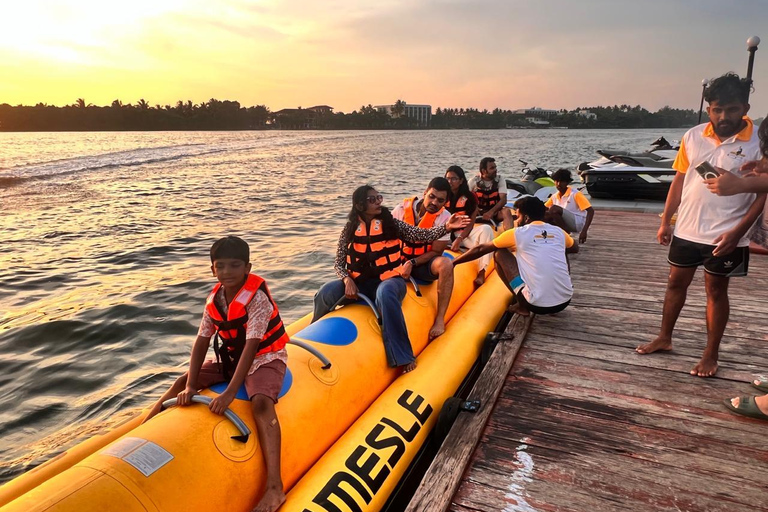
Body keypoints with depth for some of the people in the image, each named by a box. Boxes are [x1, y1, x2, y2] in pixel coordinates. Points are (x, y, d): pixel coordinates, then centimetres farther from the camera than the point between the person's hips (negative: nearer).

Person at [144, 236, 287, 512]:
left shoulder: (257, 297, -25)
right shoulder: (214, 299, -5)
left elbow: (251, 347, -31)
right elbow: (202, 342, -6)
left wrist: (230, 393, -37)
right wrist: (191, 386, -18)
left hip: (265, 359, -7)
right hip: (232, 358, 8)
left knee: (260, 402, -33)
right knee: (183, 381, 4)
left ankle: (274, 487, -41)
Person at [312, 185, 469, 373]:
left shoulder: (391, 223, 2)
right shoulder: (349, 230, 5)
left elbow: (423, 235, -3)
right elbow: (339, 263, 6)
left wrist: (446, 227, -19)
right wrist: (348, 280, -13)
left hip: (389, 280, -2)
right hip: (360, 282, 2)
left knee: (385, 293, -39)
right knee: (325, 293, -24)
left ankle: (403, 357, -35)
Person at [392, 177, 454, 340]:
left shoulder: (444, 218, -10)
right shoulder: (402, 208, -7)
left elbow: (436, 251, -10)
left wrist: (412, 263, -23)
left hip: (424, 265, -1)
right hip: (399, 263, 2)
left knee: (445, 264, -33)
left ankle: (440, 319, -27)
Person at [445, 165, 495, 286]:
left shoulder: (469, 198, 1)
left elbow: (470, 223, -4)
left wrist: (459, 239, -19)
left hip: (464, 234, 0)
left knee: (486, 229, -31)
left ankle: (481, 272, -37)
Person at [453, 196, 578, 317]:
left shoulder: (518, 233, 0)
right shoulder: (558, 232, 10)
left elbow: (480, 249, 10)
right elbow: (575, 248, 35)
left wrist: (452, 263, 21)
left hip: (538, 304, -5)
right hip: (565, 301, 5)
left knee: (499, 253, 9)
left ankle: (522, 306, 12)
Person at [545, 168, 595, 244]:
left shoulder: (575, 194, -10)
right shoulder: (554, 196, 9)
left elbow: (591, 211, -16)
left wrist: (584, 231, -25)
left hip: (578, 223, -6)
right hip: (566, 224, 6)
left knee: (554, 209, -28)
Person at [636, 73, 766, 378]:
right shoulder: (693, 137, 0)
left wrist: (737, 232, -18)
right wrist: (665, 220, 7)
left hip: (724, 236, -4)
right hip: (686, 230, 4)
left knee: (716, 292, 8)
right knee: (675, 284, 14)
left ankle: (711, 355, 23)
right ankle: (664, 338, 32)